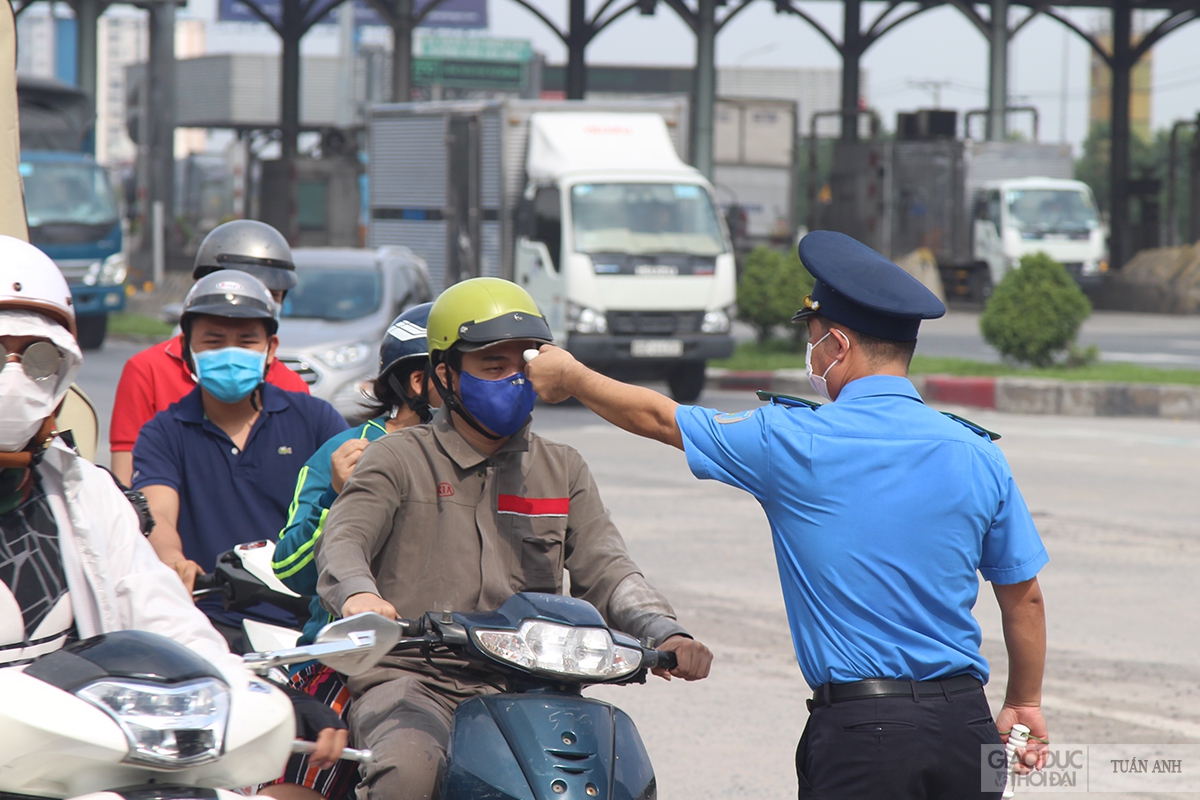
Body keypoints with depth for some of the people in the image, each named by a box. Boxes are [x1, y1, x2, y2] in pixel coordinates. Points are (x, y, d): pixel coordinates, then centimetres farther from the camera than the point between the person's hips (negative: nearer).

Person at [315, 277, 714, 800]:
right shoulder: (400, 458, 6)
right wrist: (358, 595, -34)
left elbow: (602, 570, 9)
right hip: (413, 679, -4)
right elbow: (343, 539, -9)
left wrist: (666, 634, -12)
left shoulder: (562, 472, 19)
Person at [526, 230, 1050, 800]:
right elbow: (1024, 596, 10)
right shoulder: (977, 455, 4)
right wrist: (1024, 704, 25)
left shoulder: (796, 442, -5)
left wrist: (569, 377, 27)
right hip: (965, 721, 4)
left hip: (859, 731, -4)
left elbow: (659, 419, 10)